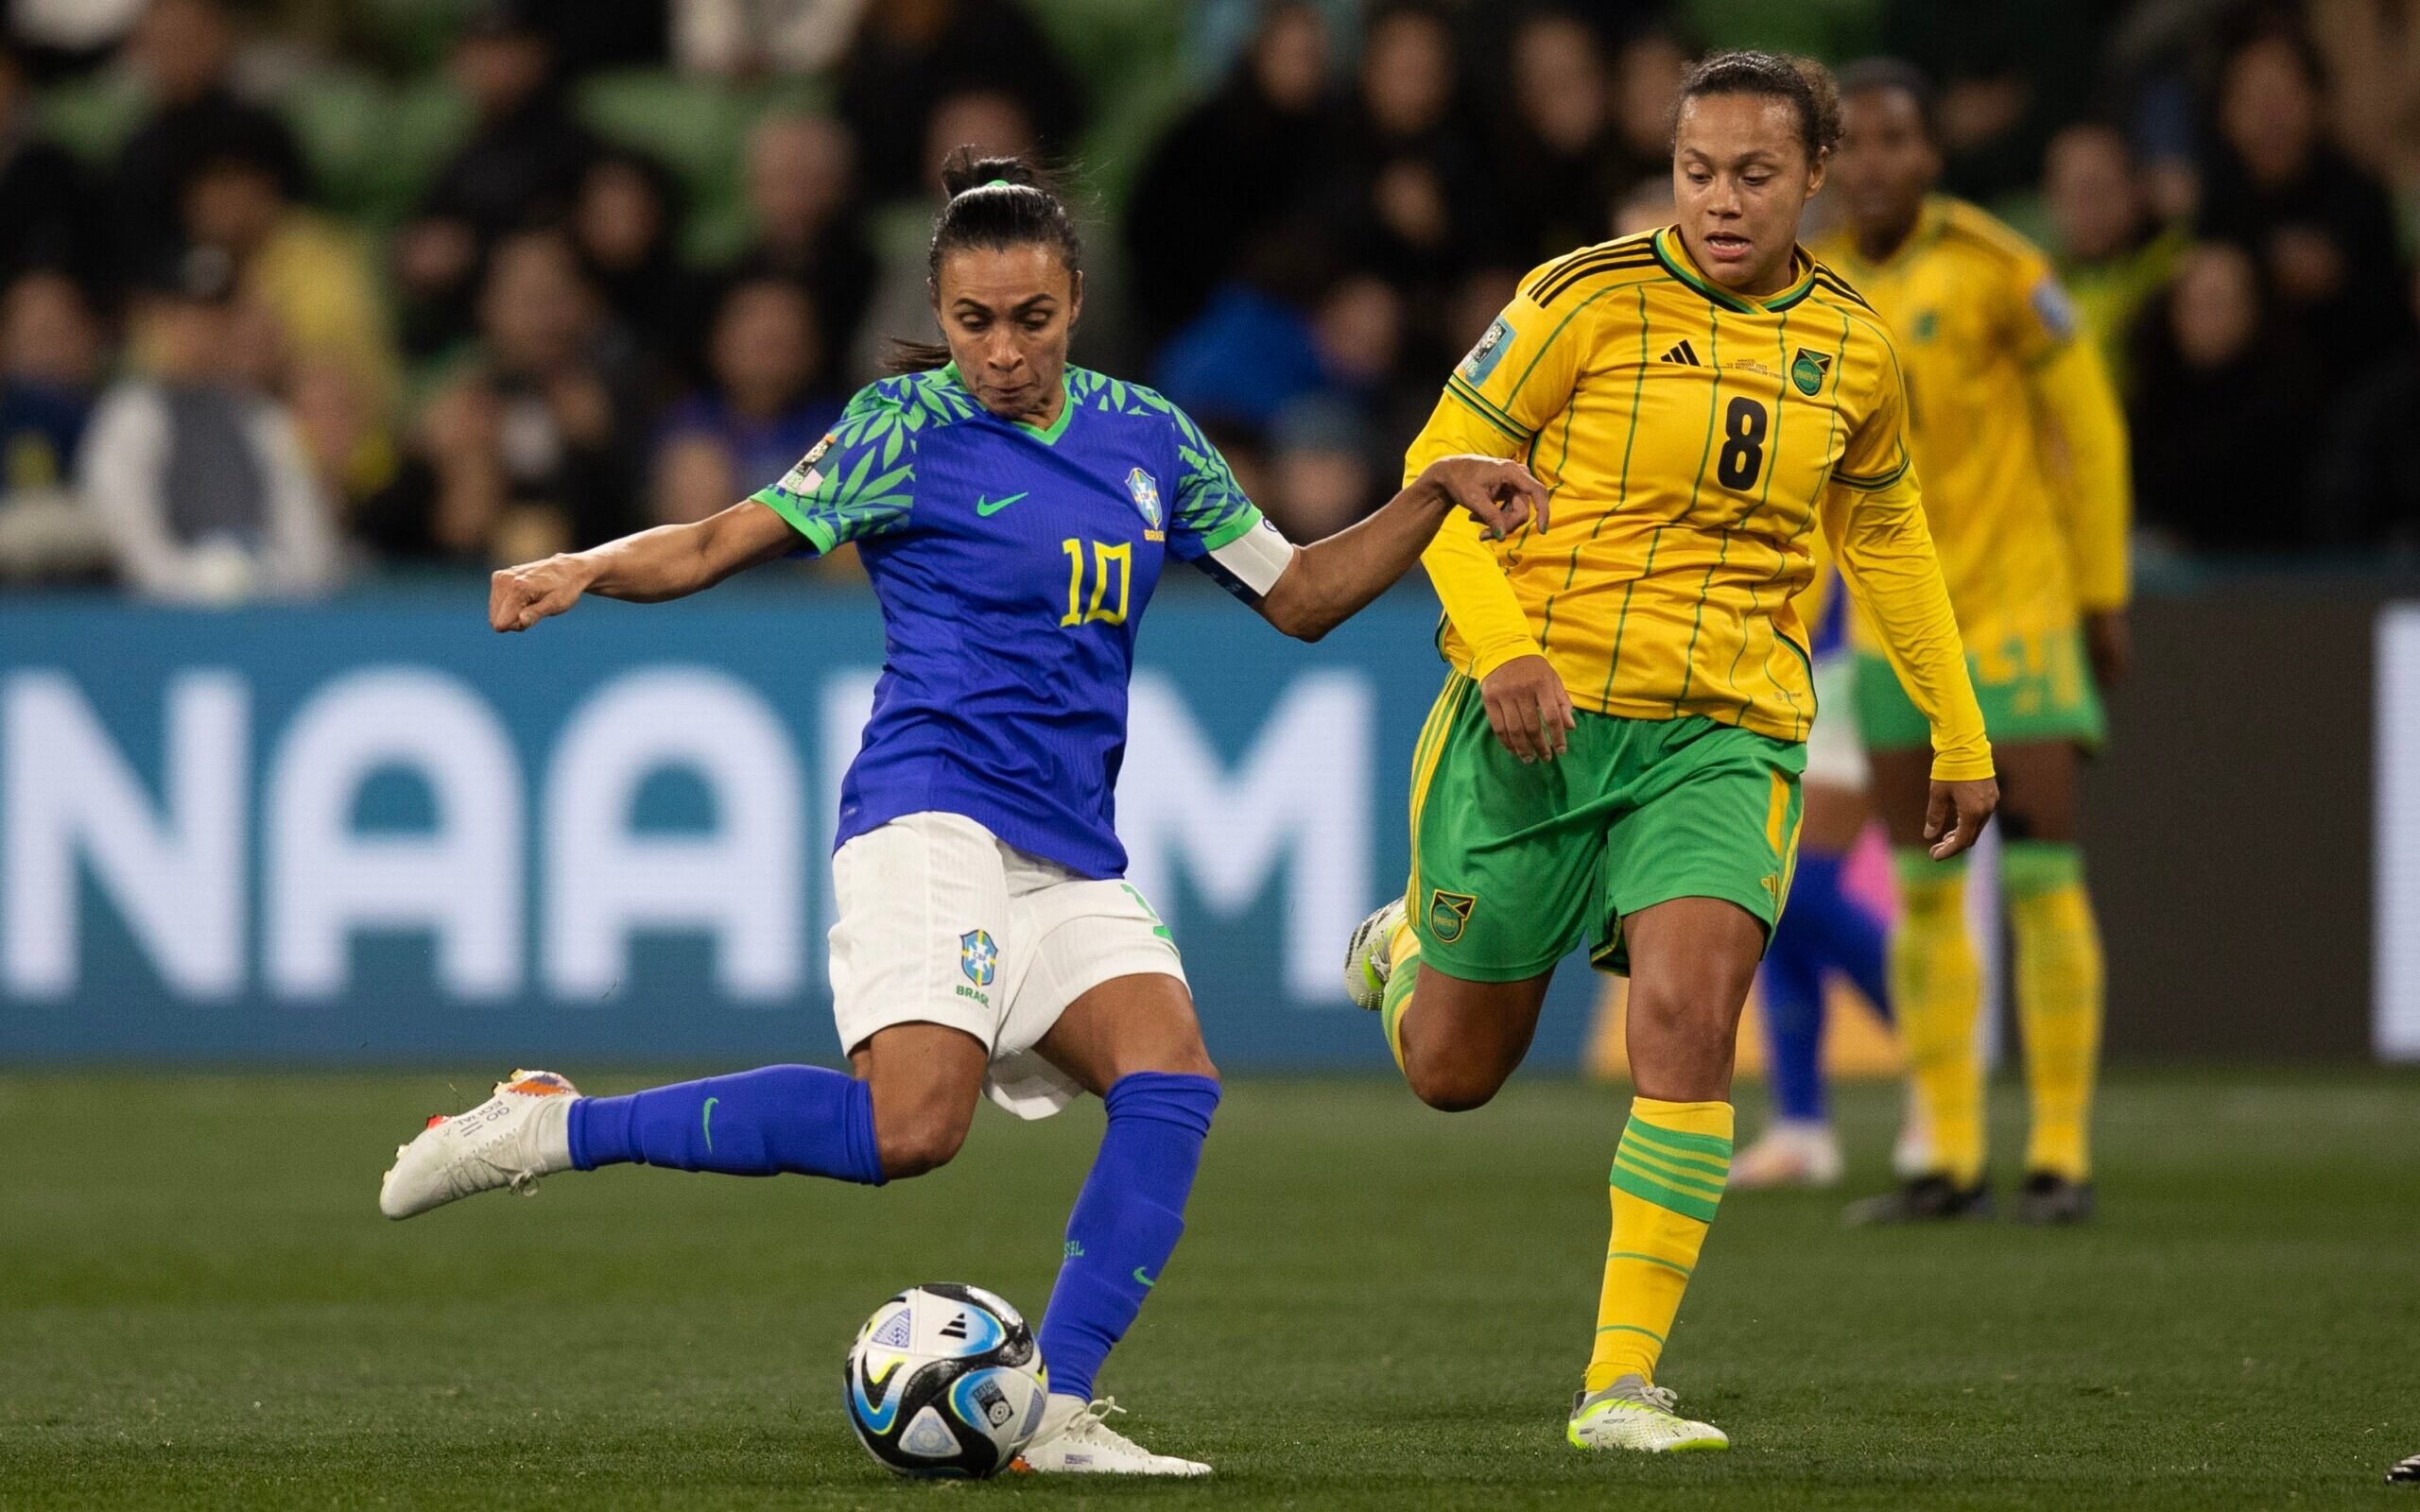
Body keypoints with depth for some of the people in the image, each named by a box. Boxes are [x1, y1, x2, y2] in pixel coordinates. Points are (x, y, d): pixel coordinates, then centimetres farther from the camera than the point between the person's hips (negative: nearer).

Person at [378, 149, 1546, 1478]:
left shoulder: (1144, 435, 15)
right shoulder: (909, 428, -1)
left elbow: (1300, 596, 23)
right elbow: (718, 544, -2)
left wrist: (1435, 497, 10)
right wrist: (579, 570, -19)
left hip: (1069, 856, 6)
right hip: (932, 815, -6)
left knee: (1170, 1079, -20)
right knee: (912, 1128, -26)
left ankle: (1056, 1414, -18)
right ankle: (553, 1129, -13)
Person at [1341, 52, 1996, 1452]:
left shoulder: (1854, 346, 5)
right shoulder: (1593, 298, -8)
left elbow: (1883, 532, 22)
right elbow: (1443, 469, -4)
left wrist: (1961, 736, 23)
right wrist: (1501, 648, -18)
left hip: (1727, 733, 2)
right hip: (1539, 709, -2)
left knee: (1690, 1016, -22)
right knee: (1454, 1071, 7)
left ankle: (1623, 1385, -16)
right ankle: (1407, 944, 46)